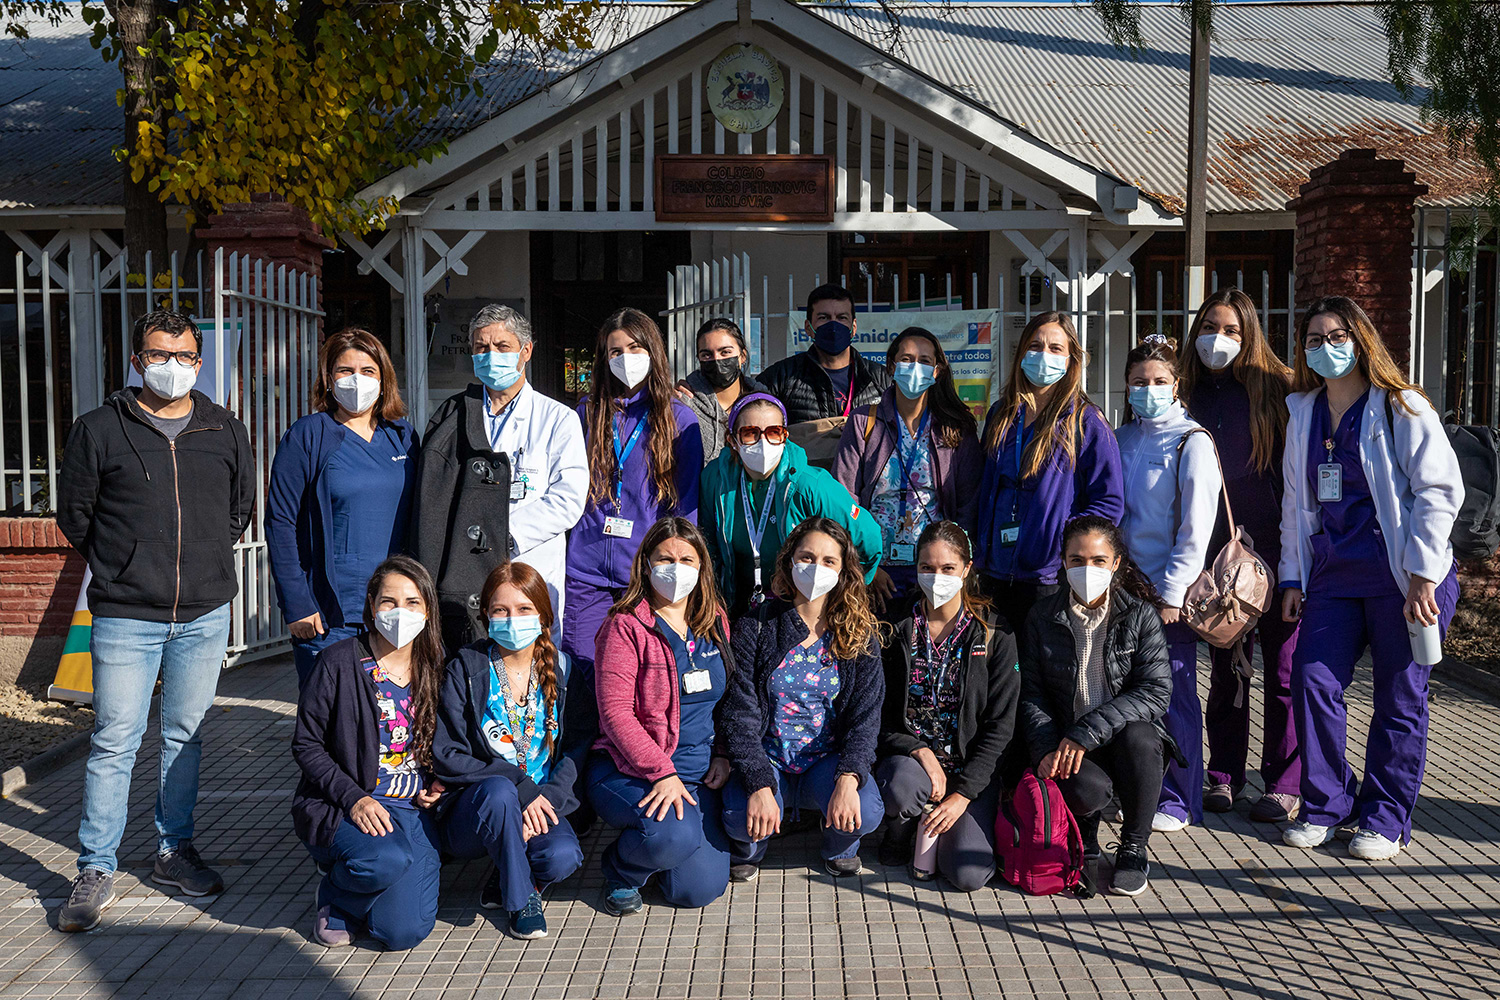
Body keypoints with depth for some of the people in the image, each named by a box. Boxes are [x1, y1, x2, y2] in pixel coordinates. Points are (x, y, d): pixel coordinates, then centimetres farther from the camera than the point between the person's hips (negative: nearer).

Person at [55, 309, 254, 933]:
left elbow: (240, 511, 18)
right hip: (125, 617, -2)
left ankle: (174, 851, 25)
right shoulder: (98, 430, 0)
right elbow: (74, 517, 7)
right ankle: (96, 871, 10)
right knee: (114, 741, -1)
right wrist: (122, 569, 8)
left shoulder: (226, 432, 7)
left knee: (185, 736, 12)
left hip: (205, 615, 3)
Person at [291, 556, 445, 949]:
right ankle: (336, 896, 1)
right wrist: (354, 798, -16)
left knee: (405, 931, -15)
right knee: (388, 860, -35)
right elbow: (306, 745, -4)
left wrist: (437, 785, 0)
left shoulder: (434, 669, 7)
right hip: (343, 806, -3)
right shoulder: (339, 663, -6)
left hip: (413, 809, 3)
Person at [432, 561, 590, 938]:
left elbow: (578, 749, 1)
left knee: (562, 858, -29)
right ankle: (520, 898, -12)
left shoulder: (562, 670, 4)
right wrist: (519, 786, -20)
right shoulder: (466, 668, -4)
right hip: (470, 812, -2)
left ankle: (502, 884, 7)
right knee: (499, 790, -36)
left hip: (542, 803, 2)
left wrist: (549, 798, -18)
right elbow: (446, 756, -10)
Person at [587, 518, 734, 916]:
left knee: (700, 890, -7)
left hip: (700, 774, 5)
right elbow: (615, 712, -14)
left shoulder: (715, 622, 9)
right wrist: (663, 773, -22)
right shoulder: (626, 626, -9)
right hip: (629, 772, -5)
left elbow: (729, 698, 17)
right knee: (675, 837, -33)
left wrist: (723, 755, 0)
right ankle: (621, 869, 2)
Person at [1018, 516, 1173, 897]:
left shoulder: (1140, 615, -3)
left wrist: (1086, 732, -21)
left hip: (1124, 739, 0)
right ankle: (1083, 829, 10)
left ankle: (1134, 847, -8)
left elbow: (1156, 691, -12)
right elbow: (1030, 694, 3)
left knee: (1138, 737, -35)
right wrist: (1047, 748, -16)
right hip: (1066, 747, 0)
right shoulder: (1043, 617, 3)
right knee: (1086, 789, -33)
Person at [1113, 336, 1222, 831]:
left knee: (1174, 696, 1)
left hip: (1170, 589, -5)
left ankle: (1178, 800, 11)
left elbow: (1196, 526, -9)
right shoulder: (1120, 439, 12)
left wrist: (1172, 591, -12)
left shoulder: (1192, 442, -5)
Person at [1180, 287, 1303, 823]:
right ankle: (1224, 776, 21)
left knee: (1281, 667, 2)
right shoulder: (1190, 393, 9)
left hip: (1275, 548, -3)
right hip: (1218, 551, 4)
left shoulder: (1275, 387, -2)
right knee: (1225, 667, 11)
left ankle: (1285, 784, 12)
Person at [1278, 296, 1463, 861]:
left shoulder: (1400, 408, -4)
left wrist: (1423, 576, -14)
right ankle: (1326, 806, 13)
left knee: (1399, 699, 4)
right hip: (1332, 576, 5)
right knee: (1312, 683, -3)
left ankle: (1385, 819, 17)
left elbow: (1440, 491, -8)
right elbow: (1295, 501, 16)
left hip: (1400, 578, -4)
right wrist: (1292, 577, 12)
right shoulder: (1303, 413, 12)